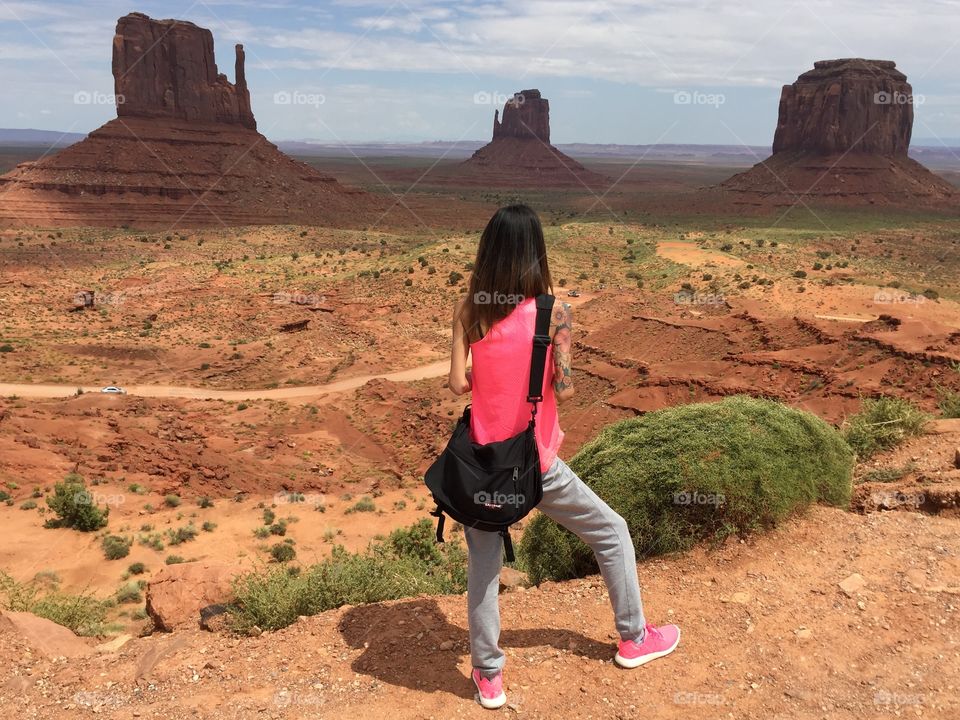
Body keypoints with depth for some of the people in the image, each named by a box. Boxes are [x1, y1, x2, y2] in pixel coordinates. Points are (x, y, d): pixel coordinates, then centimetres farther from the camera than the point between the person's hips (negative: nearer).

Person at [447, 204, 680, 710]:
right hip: (534, 463, -2)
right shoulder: (553, 311, -14)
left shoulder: (468, 310, -6)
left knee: (483, 566, 16)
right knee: (612, 532, 20)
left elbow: (459, 383, -8)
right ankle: (634, 638, 36)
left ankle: (488, 678, 27)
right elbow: (564, 388, -14)